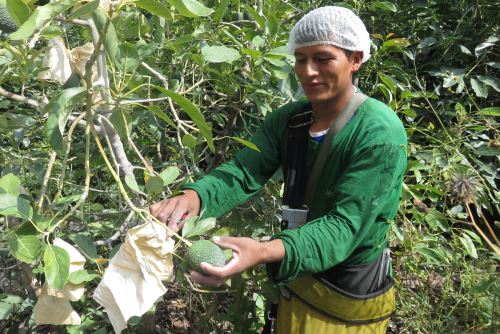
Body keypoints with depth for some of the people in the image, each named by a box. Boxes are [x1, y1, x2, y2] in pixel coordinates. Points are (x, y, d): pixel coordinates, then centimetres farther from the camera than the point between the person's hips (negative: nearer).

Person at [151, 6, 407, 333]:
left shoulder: (380, 133, -24)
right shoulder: (288, 118, -6)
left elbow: (346, 225, -29)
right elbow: (243, 172, -17)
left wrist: (264, 252, -46)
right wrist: (195, 196, -39)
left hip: (351, 292, -5)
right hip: (299, 276, 5)